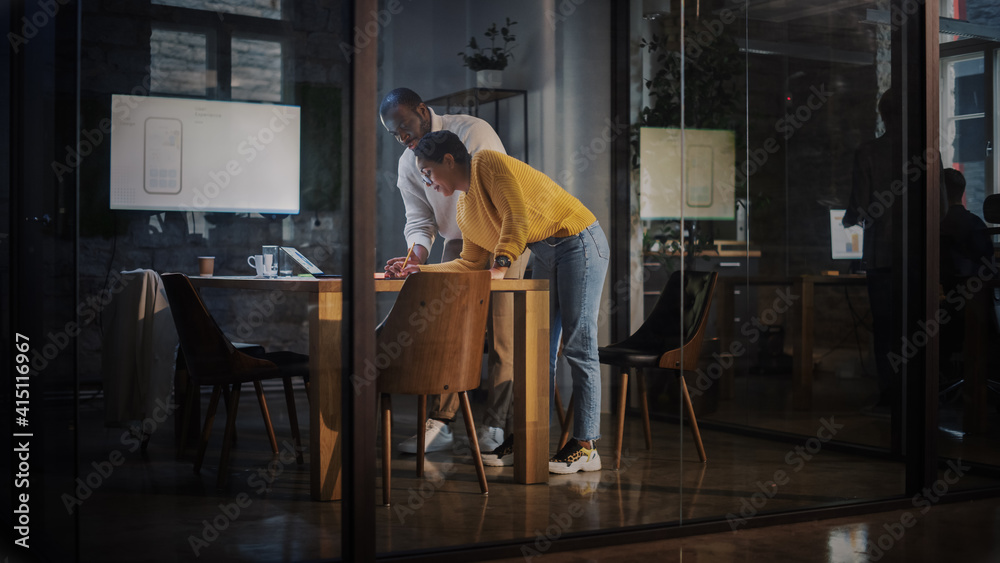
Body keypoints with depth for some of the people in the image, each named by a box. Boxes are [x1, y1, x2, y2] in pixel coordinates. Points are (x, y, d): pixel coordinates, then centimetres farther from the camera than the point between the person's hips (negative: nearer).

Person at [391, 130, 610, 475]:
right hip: (545, 255, 9)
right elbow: (471, 264, 17)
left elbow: (517, 217, -20)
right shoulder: (464, 210, 15)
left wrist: (501, 266, -26)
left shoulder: (488, 164, -11)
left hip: (579, 241, -9)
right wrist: (421, 271, 12)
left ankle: (586, 446, -9)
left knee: (578, 345, -10)